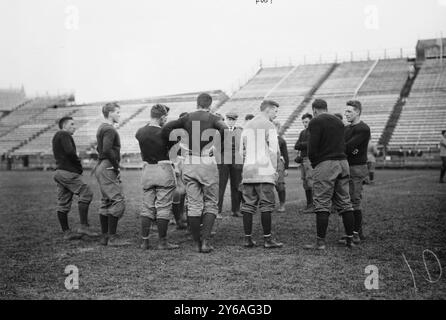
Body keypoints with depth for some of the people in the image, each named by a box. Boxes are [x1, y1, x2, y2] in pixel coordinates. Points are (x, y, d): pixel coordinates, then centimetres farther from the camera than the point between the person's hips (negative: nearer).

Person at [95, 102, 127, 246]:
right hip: (108, 168, -11)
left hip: (102, 168, 11)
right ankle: (112, 237, -9)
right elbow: (107, 150, -26)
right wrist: (116, 165, -16)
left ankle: (105, 236, 17)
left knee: (106, 202, 12)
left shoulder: (102, 128, 20)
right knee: (118, 200, -11)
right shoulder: (109, 129, -13)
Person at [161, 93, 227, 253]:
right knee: (211, 204, 7)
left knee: (193, 205, 8)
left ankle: (197, 243, 11)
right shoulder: (213, 118, 0)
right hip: (208, 163, -3)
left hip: (189, 163, 3)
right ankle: (206, 241, -3)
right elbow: (224, 129, -20)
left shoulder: (188, 117, 7)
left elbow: (166, 128, -2)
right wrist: (221, 146, -4)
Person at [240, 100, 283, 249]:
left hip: (247, 171, 6)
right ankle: (267, 239, -1)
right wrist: (275, 169, -2)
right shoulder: (269, 126, -3)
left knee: (248, 205, 6)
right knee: (266, 205, -2)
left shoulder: (247, 126, 17)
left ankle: (248, 239, 9)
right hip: (264, 171, -6)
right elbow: (273, 151, -7)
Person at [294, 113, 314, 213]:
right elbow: (296, 146, 12)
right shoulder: (302, 133, 20)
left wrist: (301, 145, -5)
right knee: (305, 184, 8)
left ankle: (314, 205, -9)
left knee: (311, 182, -12)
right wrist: (305, 144, -5)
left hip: (310, 159, -7)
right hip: (303, 160, 7)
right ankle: (309, 204, 13)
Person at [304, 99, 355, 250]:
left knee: (322, 204, -4)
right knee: (345, 203, 11)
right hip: (343, 163, 7)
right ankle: (350, 239, 14)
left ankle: (320, 242, -4)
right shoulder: (338, 121, 18)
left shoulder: (316, 122, -4)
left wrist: (314, 163, 3)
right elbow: (343, 145, 15)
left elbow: (312, 147, -12)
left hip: (325, 164, -7)